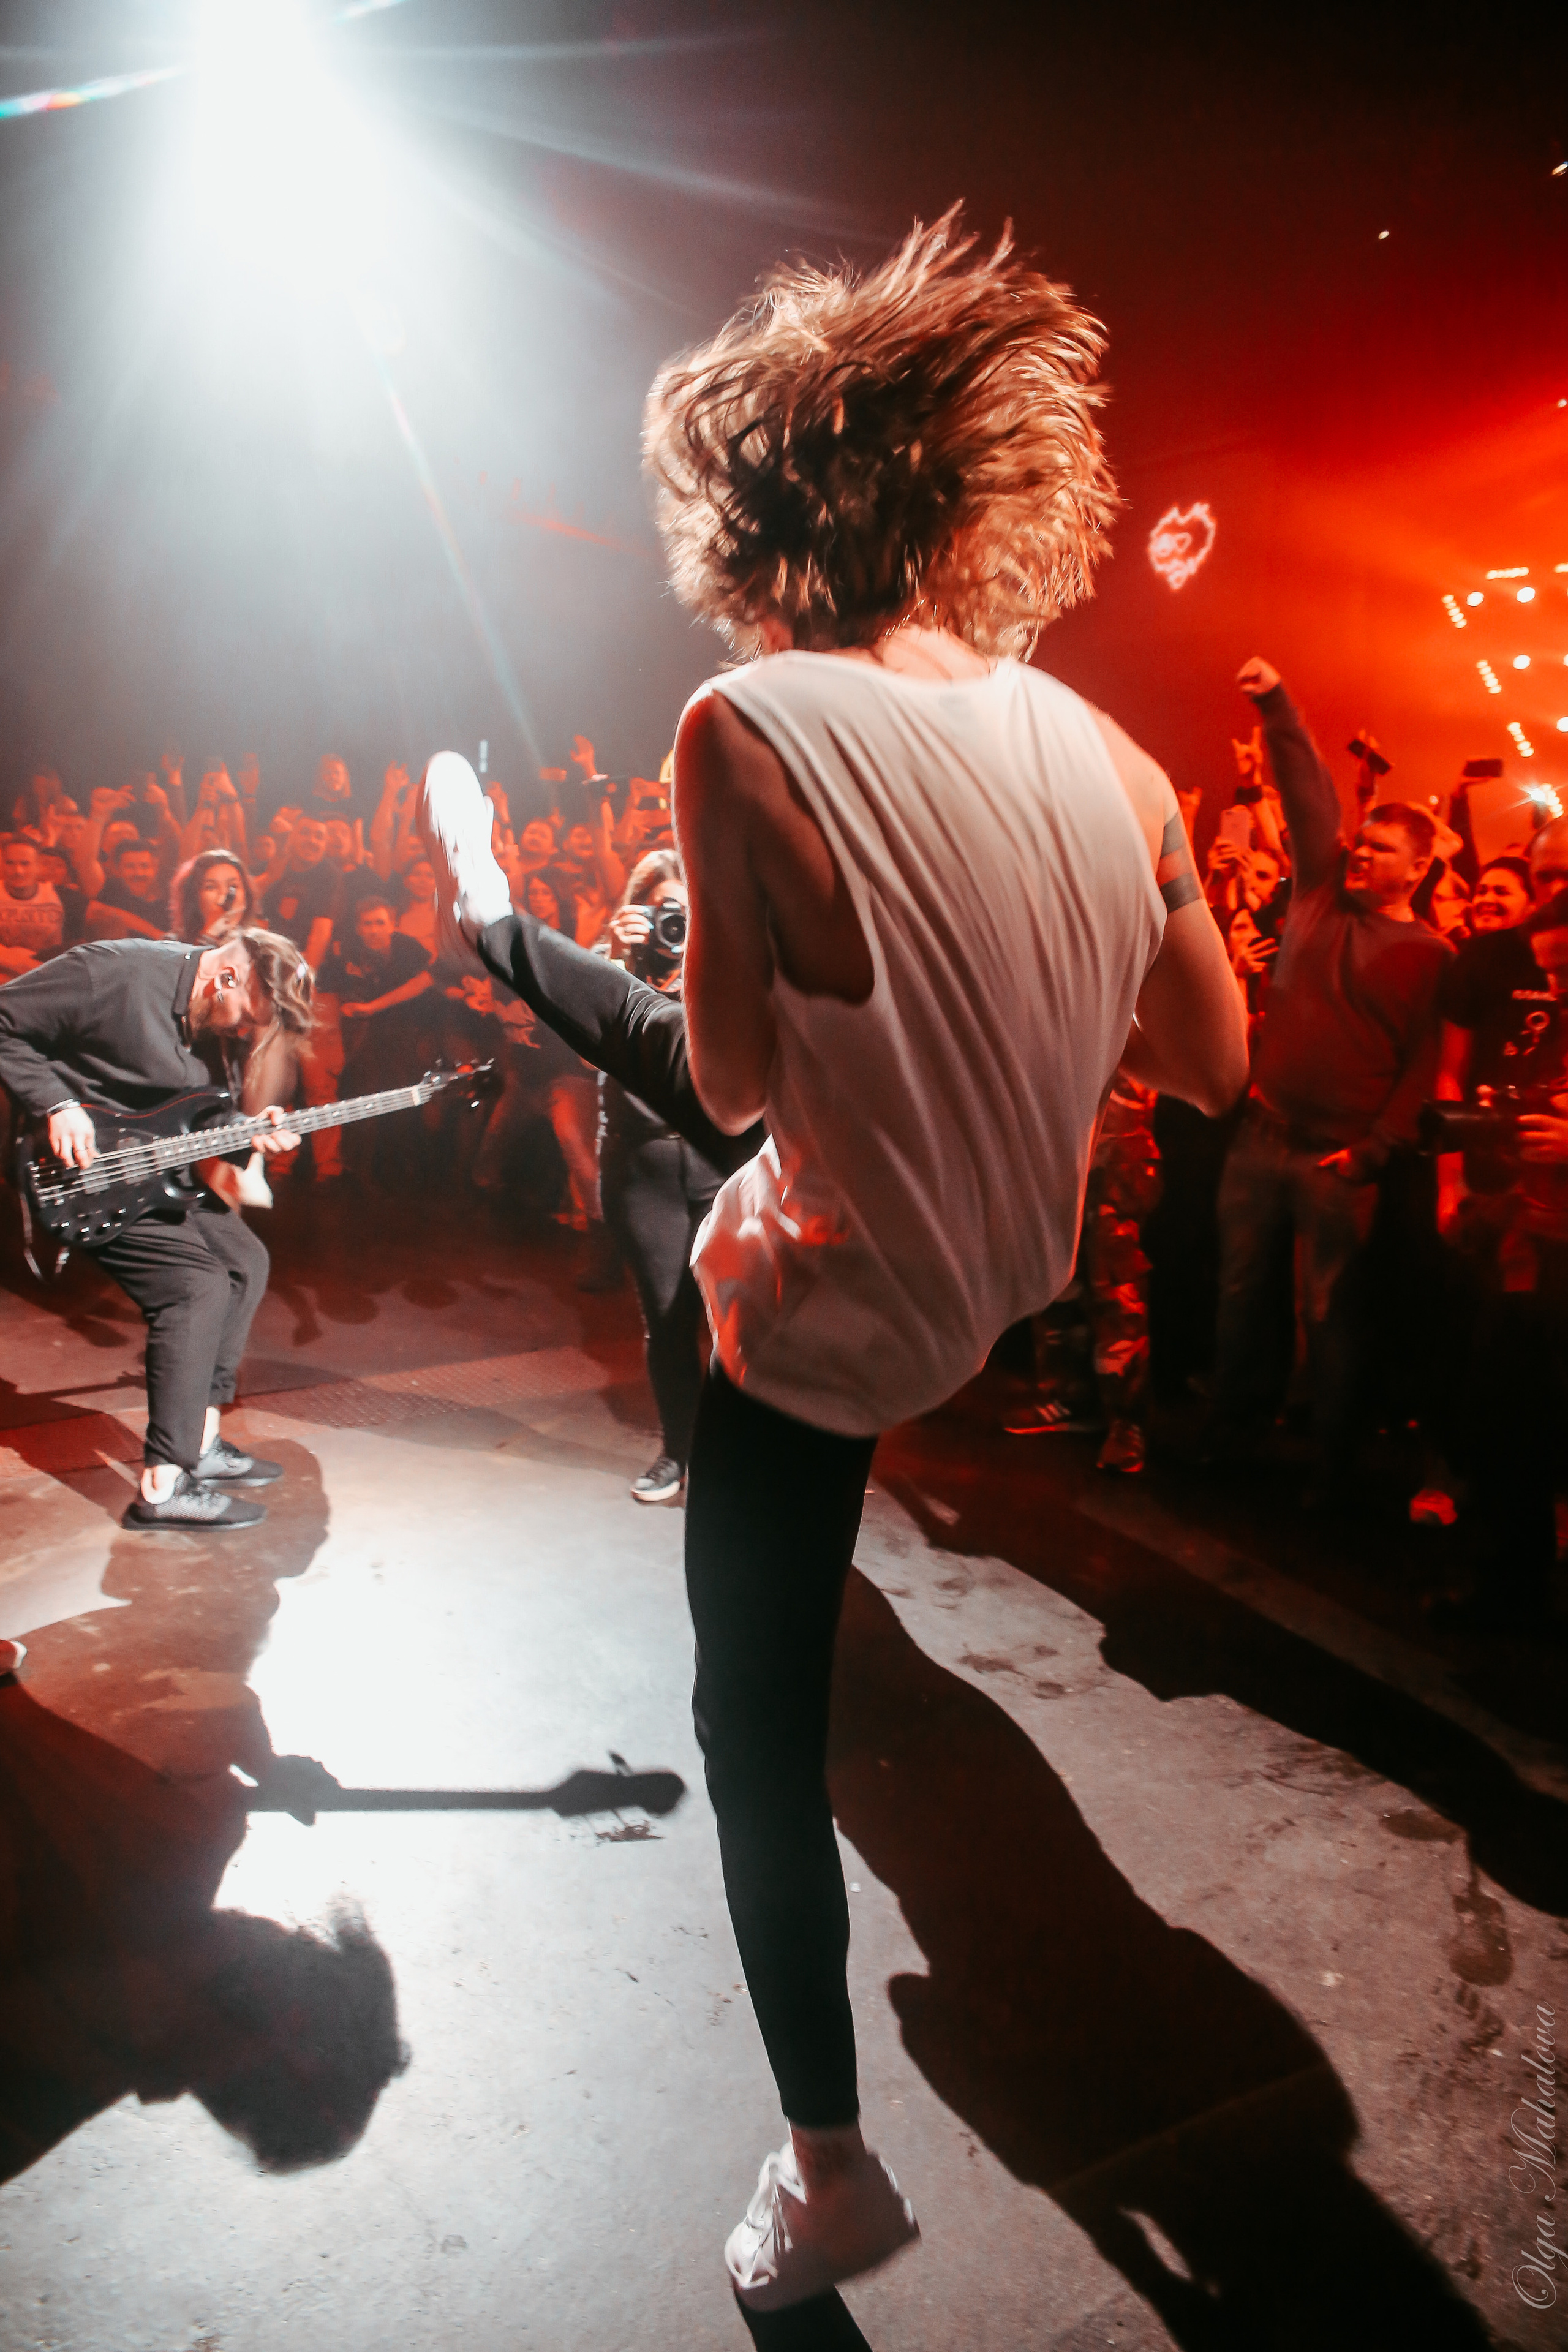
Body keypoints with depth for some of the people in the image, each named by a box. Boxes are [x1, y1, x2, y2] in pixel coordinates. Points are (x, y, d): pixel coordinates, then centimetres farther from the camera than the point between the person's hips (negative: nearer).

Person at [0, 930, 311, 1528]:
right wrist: (56, 1105, -22)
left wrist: (248, 1133, -8)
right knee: (197, 1284, -18)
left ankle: (198, 1444, 16)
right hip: (81, 1169, -9)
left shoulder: (218, 1025, 2)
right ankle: (163, 1487, -15)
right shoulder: (114, 973, -23)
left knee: (244, 1260, 8)